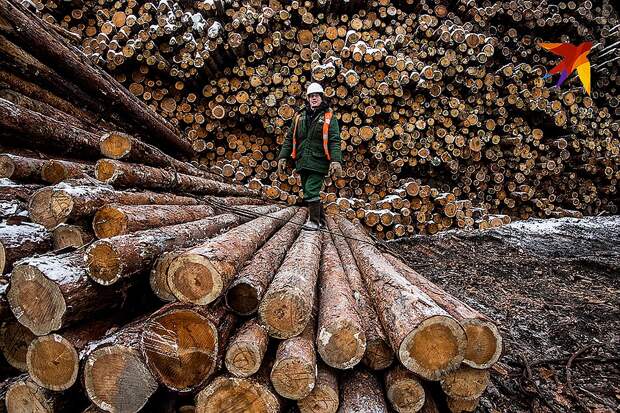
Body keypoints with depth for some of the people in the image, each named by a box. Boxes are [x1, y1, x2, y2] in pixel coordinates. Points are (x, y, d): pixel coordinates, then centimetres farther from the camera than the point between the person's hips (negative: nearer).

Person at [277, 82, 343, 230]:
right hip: (302, 162, 5)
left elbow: (334, 141, -7)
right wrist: (283, 157, 7)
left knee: (311, 192, -10)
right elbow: (290, 138, 14)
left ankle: (315, 221, 7)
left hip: (318, 162, -5)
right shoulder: (300, 117, 13)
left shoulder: (329, 117, 1)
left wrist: (336, 161, -19)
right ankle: (320, 219, 26)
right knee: (310, 193, 11)